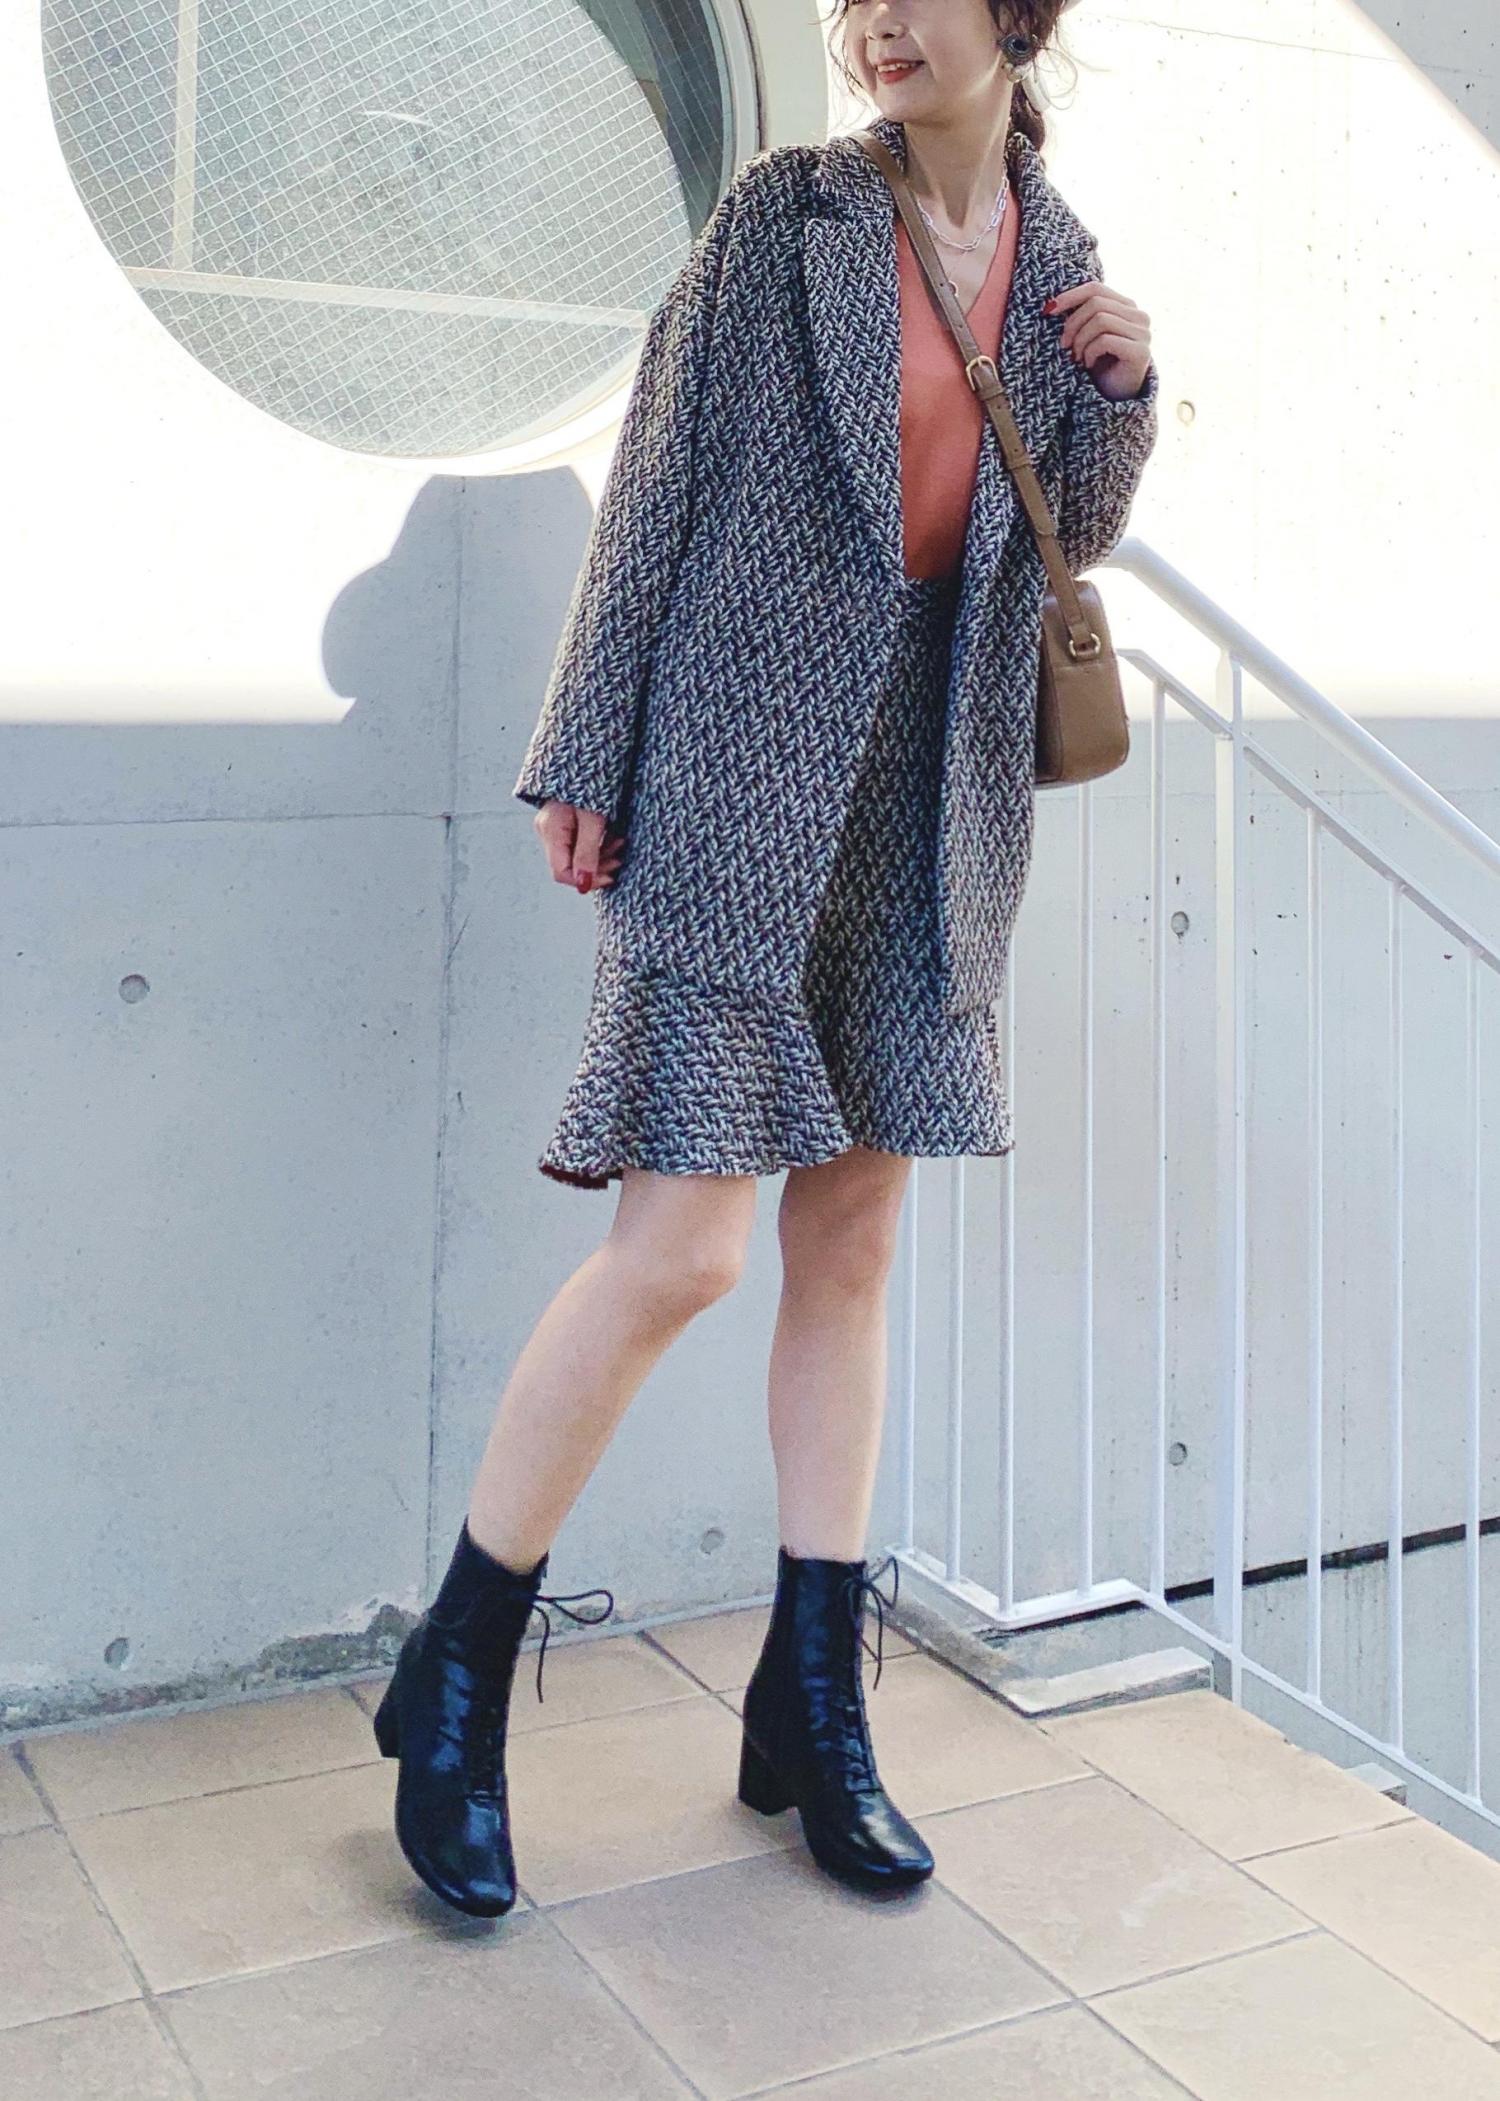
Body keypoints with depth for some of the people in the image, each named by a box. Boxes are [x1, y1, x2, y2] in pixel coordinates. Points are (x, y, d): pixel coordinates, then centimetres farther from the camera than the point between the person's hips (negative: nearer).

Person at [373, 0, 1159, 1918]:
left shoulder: (1059, 256, 13)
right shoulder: (782, 208, 1)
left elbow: (1069, 541, 18)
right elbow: (659, 479, -2)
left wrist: (1119, 391, 0)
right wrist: (580, 755, -6)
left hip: (930, 789, 5)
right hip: (747, 767, -5)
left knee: (851, 1237, 8)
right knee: (682, 1249, -10)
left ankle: (813, 1710, 20)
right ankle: (453, 1679, 8)